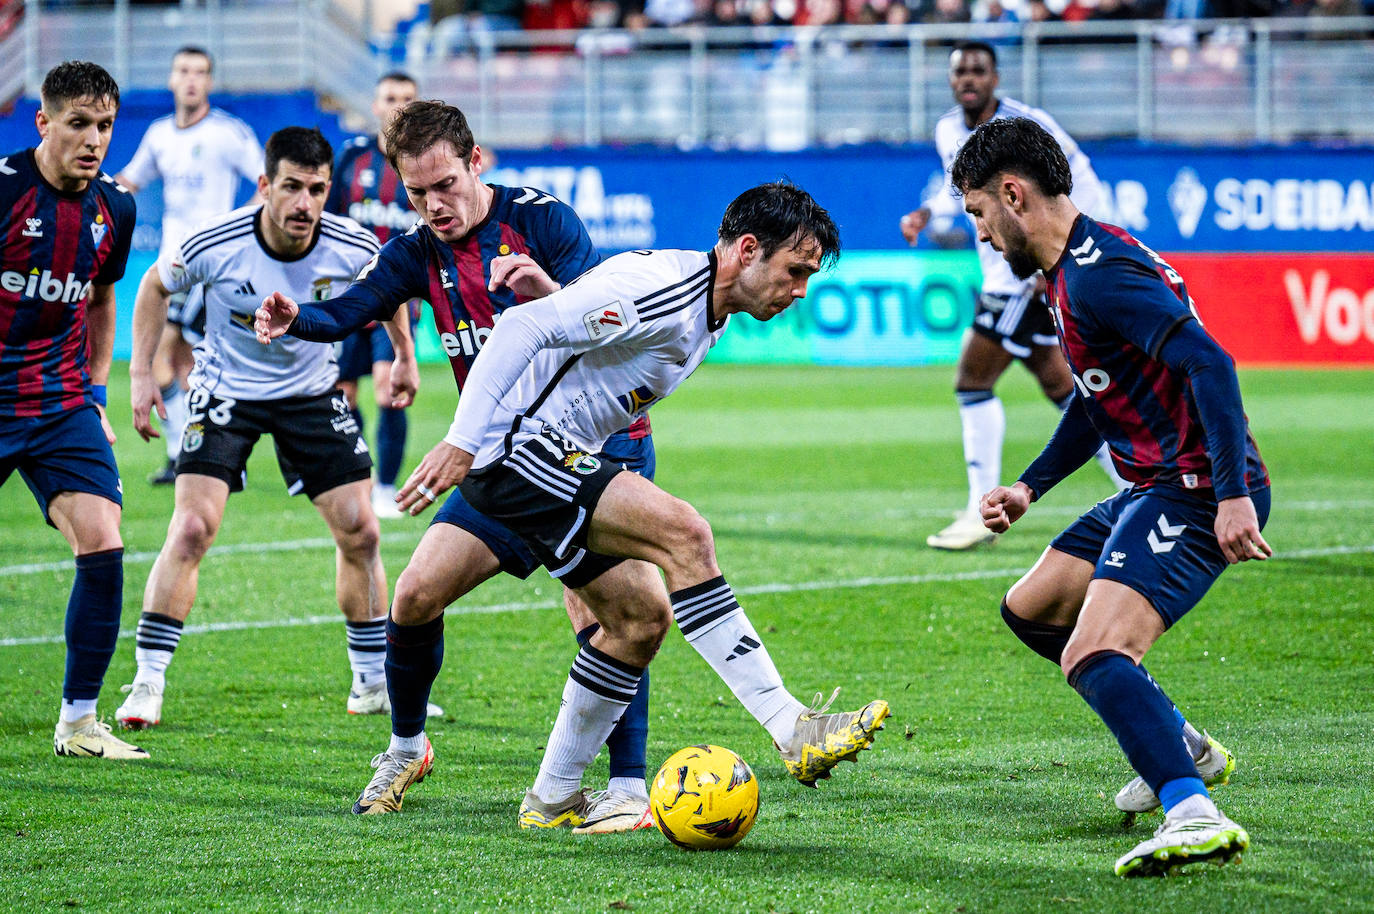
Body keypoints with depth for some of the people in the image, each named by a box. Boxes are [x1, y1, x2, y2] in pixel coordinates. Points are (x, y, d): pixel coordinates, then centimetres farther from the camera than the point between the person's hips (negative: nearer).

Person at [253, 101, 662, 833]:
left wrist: (548, 291, -44)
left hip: (598, 442, -5)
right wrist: (290, 318, -31)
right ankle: (405, 746, 22)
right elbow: (346, 312, -9)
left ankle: (629, 785, -17)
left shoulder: (541, 219, -13)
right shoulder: (419, 253, 2)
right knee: (415, 594, -2)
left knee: (593, 607, -21)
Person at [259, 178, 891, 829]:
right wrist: (462, 443, -29)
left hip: (557, 459, 11)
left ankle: (554, 799, 17)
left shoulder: (714, 311, 11)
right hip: (516, 447, -11)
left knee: (643, 617, 6)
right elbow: (524, 327, -25)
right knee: (683, 532, -23)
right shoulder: (658, 288, -20)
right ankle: (792, 731, -25)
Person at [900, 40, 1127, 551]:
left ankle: (982, 515, -4)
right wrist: (926, 214, 4)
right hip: (1001, 274, 8)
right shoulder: (950, 131, 6)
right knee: (1058, 385, 12)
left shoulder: (1028, 127, -17)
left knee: (972, 380, -10)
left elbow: (1086, 188, -13)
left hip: (1034, 271, -8)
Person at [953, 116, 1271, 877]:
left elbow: (1208, 362, -27)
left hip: (1197, 493, -11)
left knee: (1093, 658, -27)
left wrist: (1233, 495, -32)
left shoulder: (1094, 273, -18)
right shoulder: (1077, 267, 17)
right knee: (1030, 610, 24)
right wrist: (1030, 487, 22)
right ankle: (1182, 748, 31)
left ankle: (1194, 816, -43)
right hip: (1158, 491, 11)